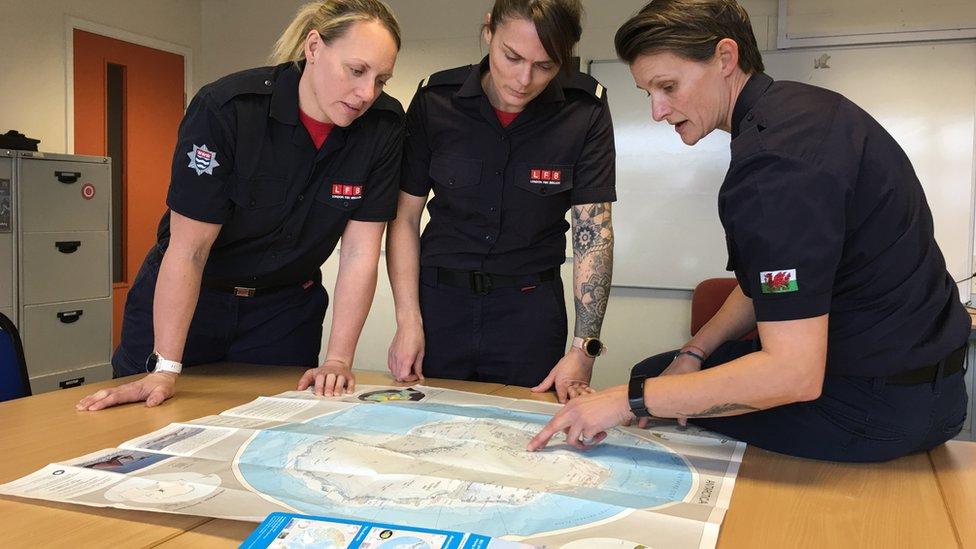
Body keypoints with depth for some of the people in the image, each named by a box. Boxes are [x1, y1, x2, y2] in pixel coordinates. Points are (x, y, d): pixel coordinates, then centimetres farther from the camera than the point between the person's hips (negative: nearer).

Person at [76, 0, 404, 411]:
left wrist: (339, 361, -19)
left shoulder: (383, 127, -15)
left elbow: (361, 253, -14)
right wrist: (165, 369, -24)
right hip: (182, 300, -1)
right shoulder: (225, 108, -24)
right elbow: (188, 248, -23)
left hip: (284, 307, 2)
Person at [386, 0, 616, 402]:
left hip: (530, 306, 0)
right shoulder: (435, 100, -9)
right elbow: (404, 217, -3)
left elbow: (594, 231, -12)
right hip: (440, 298, 1)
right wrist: (409, 320, -10)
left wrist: (584, 348, -18)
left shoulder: (586, 110, -11)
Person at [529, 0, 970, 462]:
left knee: (652, 377, 1)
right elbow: (768, 282, 12)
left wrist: (630, 400, -25)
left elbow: (794, 373, -30)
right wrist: (694, 352, 3)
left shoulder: (775, 163, -29)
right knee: (657, 375, 17)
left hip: (876, 407, -9)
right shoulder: (795, 107, 4)